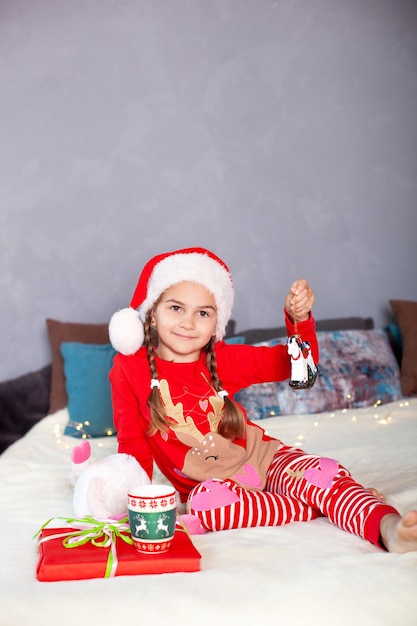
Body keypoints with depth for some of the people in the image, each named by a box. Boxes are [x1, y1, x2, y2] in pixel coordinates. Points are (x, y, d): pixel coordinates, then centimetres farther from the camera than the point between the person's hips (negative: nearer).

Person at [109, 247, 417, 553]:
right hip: (211, 481, -2)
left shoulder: (224, 360, 0)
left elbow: (293, 362, 1)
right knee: (205, 502, -37)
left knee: (323, 471, -24)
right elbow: (133, 440, -1)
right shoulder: (129, 367, -7)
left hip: (261, 456, 3)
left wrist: (299, 318, -18)